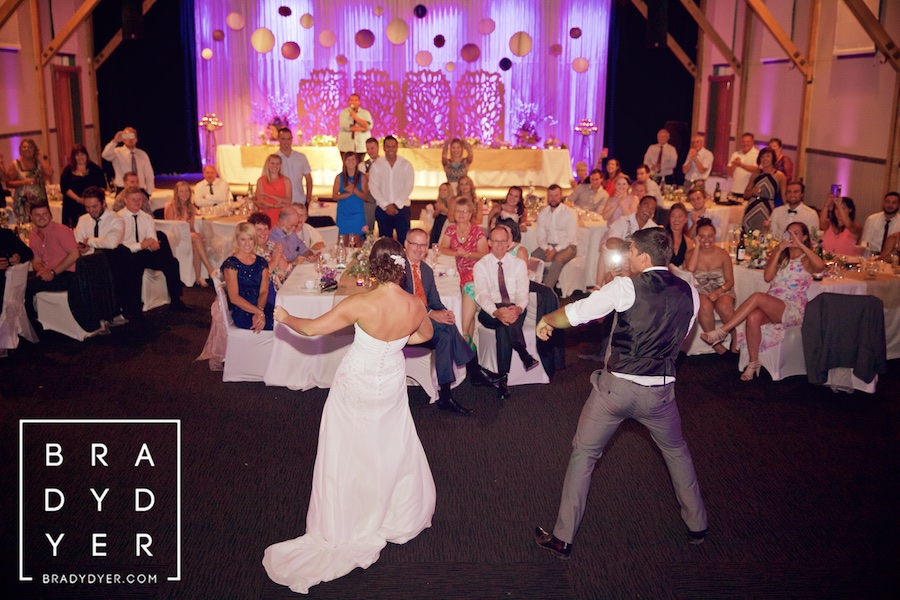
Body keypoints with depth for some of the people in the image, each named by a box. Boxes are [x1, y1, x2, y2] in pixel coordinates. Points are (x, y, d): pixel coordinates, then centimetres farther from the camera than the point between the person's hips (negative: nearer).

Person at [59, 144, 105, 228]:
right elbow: (64, 188, 1)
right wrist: (78, 199, -13)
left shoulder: (94, 168, 10)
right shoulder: (68, 170, 9)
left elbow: (102, 186, 5)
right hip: (73, 206, 0)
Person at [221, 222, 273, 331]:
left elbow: (264, 291, 5)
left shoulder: (261, 262, 14)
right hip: (241, 312, -6)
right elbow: (234, 297, -9)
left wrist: (260, 311, -16)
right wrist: (259, 312, -18)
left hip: (261, 306, 6)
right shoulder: (231, 264, -3)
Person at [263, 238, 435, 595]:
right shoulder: (415, 306, -15)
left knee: (348, 458, 12)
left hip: (356, 388, -3)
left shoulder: (361, 304, -28)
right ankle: (399, 517, 40)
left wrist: (285, 318, -1)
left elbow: (312, 328, -19)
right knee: (395, 451, 22)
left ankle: (340, 532, 26)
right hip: (391, 388, 3)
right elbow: (425, 335, 8)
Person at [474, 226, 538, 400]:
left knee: (504, 327, -34)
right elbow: (481, 294, -10)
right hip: (490, 312, -1)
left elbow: (522, 293, -1)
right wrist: (496, 312, -32)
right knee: (504, 321, -37)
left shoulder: (519, 264, 9)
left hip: (515, 311, 1)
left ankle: (503, 379, -32)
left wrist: (518, 309, -27)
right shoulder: (480, 265, 4)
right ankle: (525, 355, -36)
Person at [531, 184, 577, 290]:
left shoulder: (570, 213, -6)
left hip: (567, 246, -4)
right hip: (549, 245, 4)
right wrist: (546, 249, -16)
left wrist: (555, 250, -23)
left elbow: (570, 238, -12)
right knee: (532, 257, -25)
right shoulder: (543, 213, 8)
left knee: (558, 259, -37)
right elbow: (541, 236, 5)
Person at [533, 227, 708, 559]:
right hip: (660, 392, 4)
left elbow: (574, 314, -13)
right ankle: (697, 525, 40)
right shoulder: (689, 293, 1)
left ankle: (562, 538, 18)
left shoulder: (627, 287, -13)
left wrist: (546, 320, 7)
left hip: (616, 388, -3)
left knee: (583, 454, 14)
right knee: (676, 451, 31)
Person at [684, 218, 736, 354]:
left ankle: (736, 337, -10)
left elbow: (730, 281, 1)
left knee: (724, 307, -34)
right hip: (700, 291, 0)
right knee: (705, 306, -35)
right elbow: (690, 269, -23)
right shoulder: (691, 253, 1)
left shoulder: (723, 254, 1)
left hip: (722, 290, 0)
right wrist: (698, 246, -14)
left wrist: (718, 291, -19)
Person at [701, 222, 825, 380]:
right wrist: (779, 251, -2)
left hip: (793, 310, -4)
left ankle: (721, 332, -36)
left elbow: (820, 265, -18)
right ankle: (753, 363, -24)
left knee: (757, 296, -34)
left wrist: (800, 245, -15)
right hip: (770, 306, 4)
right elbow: (767, 277, 4)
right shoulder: (779, 255, 21)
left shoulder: (806, 260, 7)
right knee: (753, 317, -34)